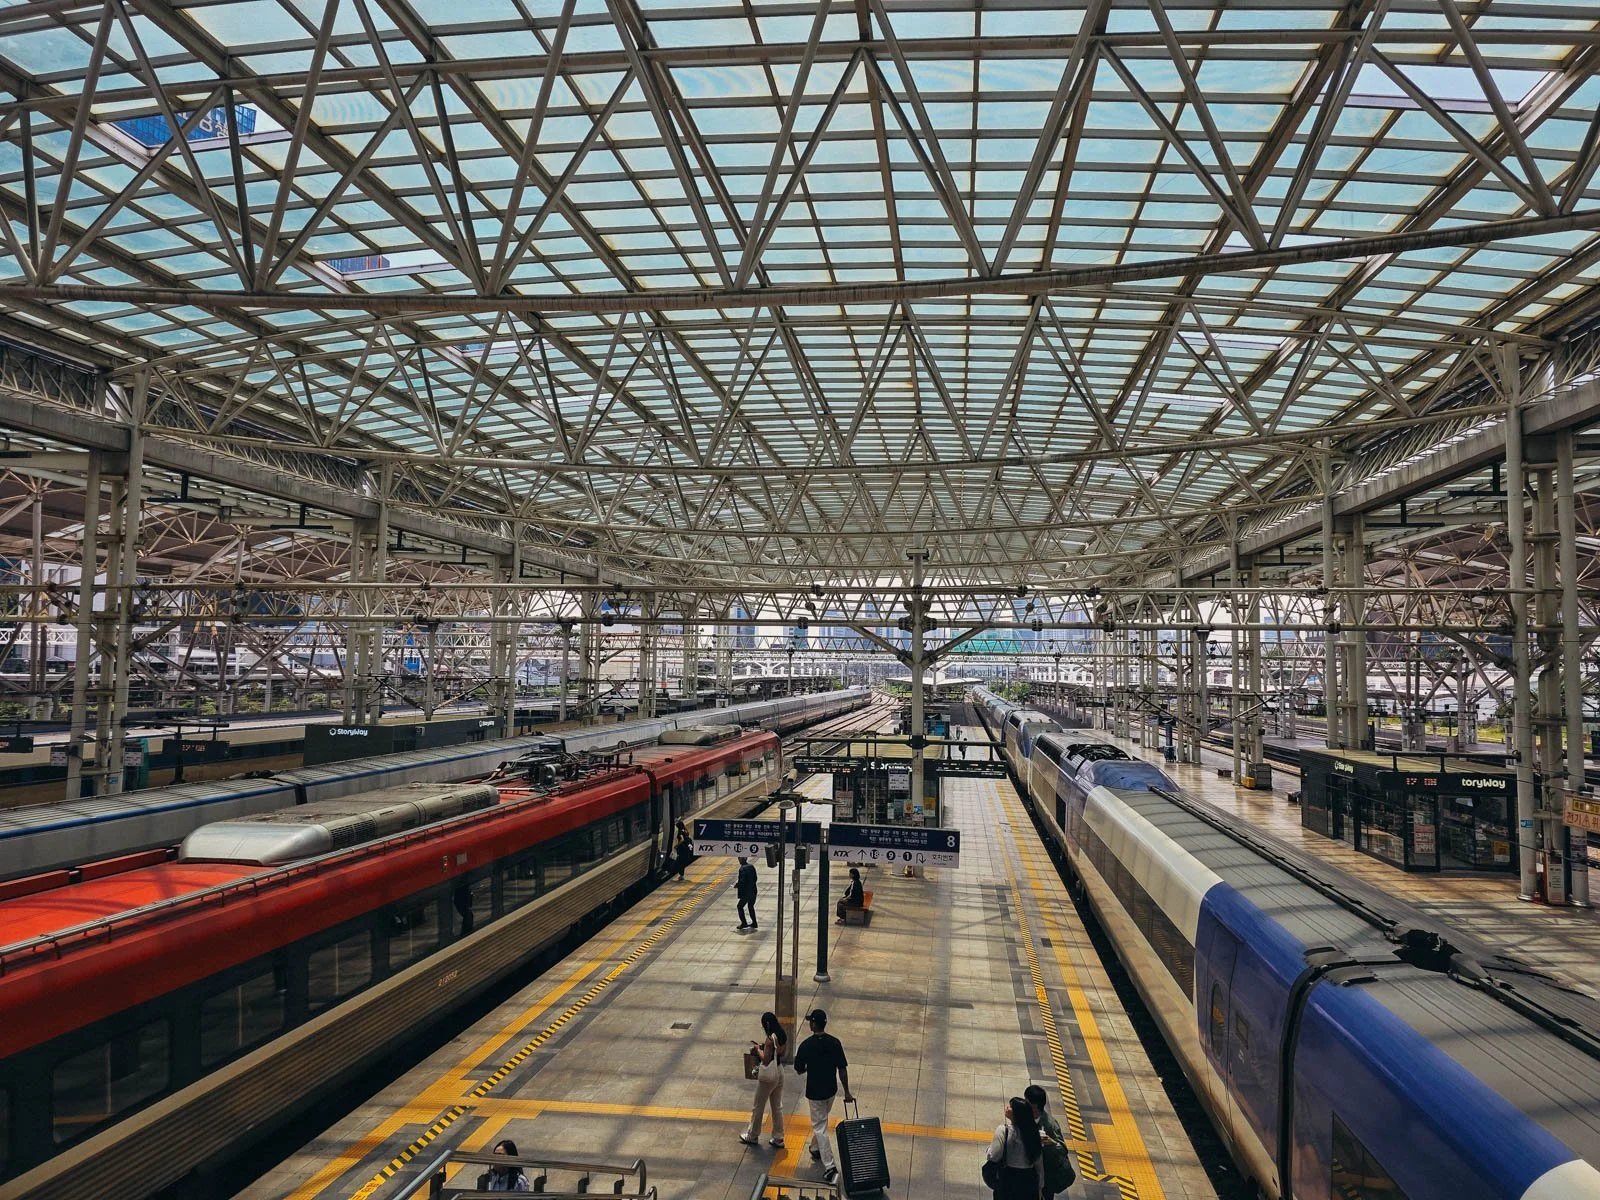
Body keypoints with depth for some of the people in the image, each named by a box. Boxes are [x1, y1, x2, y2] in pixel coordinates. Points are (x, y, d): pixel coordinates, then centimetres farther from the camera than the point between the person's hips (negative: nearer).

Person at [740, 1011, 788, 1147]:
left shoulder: (770, 1039, -25)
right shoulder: (783, 1036, -2)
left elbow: (766, 1060, -23)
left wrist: (758, 1049, -8)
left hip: (768, 1076, -8)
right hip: (779, 1073, 8)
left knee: (758, 1107, 11)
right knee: (777, 1107, 17)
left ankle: (752, 1136, 25)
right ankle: (778, 1138, 23)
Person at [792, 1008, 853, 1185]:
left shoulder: (806, 1045, -20)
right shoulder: (834, 1043, -10)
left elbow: (799, 1071, -10)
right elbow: (842, 1069, -8)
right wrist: (847, 1092, 0)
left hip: (814, 1092, -5)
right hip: (831, 1090, 5)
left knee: (819, 1126, 1)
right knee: (821, 1120, 28)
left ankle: (830, 1167, -6)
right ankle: (815, 1148, 47)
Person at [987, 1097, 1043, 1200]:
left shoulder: (1003, 1130, -18)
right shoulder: (1033, 1131, -4)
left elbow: (993, 1157, -18)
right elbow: (1039, 1164, 4)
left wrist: (991, 1144, 2)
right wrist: (1040, 1187, 13)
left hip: (1008, 1180, -4)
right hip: (1030, 1180, 4)